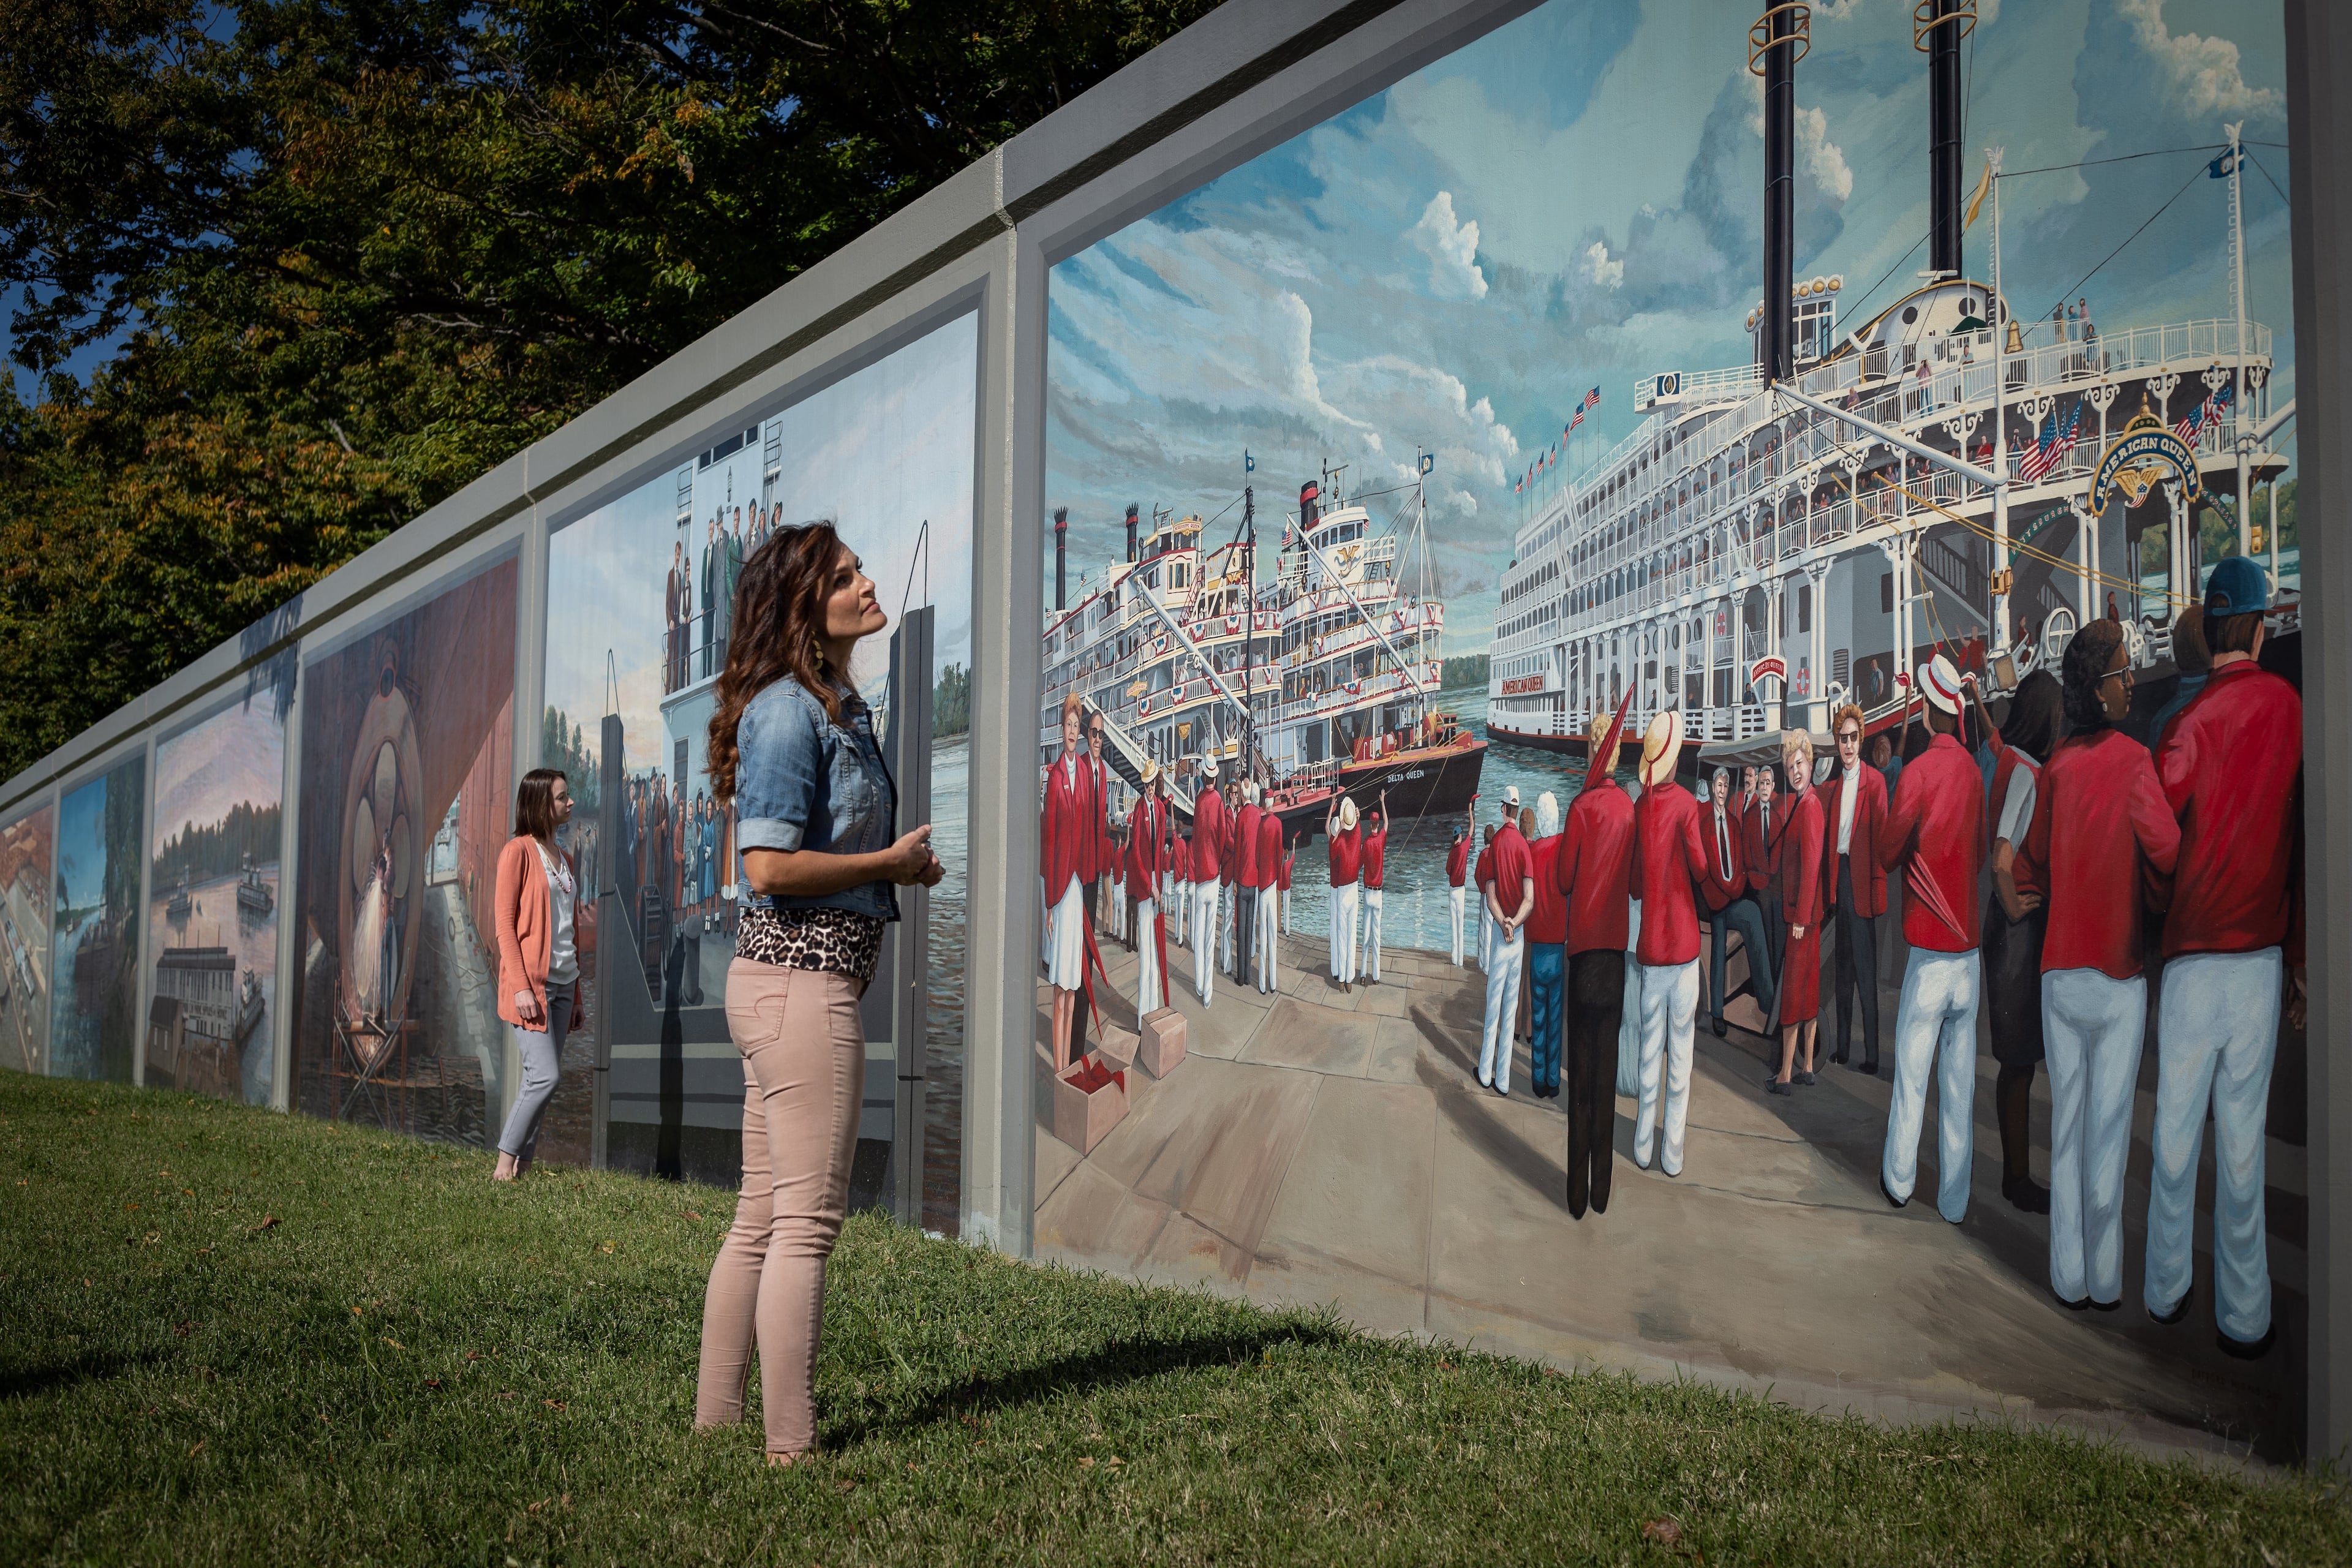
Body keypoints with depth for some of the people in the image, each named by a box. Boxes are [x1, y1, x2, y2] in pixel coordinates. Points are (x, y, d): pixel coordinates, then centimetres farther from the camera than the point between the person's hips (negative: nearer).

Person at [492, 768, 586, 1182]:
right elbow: (505, 923, -8)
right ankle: (504, 1164, -3)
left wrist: (576, 993, 16)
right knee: (544, 1076, -14)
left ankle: (522, 1167, 9)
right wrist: (520, 986, -17)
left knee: (544, 1080, 5)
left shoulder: (565, 858, 17)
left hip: (562, 982, 7)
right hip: (530, 981, -7)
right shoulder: (518, 851, -4)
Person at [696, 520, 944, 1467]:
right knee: (807, 1221, -4)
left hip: (786, 981, 10)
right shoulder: (788, 710, -13)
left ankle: (716, 1422, 23)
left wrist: (899, 865, 12)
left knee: (763, 1220, 14)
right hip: (802, 977, -10)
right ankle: (792, 1447, 3)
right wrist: (891, 863, -10)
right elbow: (770, 866, -20)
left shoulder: (836, 707, 17)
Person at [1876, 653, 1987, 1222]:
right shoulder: (1973, 771, 4)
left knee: (1911, 1075, 6)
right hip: (1970, 947, 5)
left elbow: (1887, 850, -4)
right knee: (1960, 1079, 8)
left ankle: (1898, 1180, 17)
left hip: (1930, 949, -5)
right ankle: (1954, 1199, 14)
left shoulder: (1919, 770, -13)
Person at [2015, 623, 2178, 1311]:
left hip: (2059, 968, 4)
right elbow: (2165, 848, -17)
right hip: (2118, 971, -4)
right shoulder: (2131, 758, -11)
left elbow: (2022, 859, 9)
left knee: (2067, 1123, 10)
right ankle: (2104, 1281, 11)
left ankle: (2069, 1277, 16)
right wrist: (2164, 899, 2)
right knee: (2108, 1126, 3)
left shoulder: (2054, 766, 4)